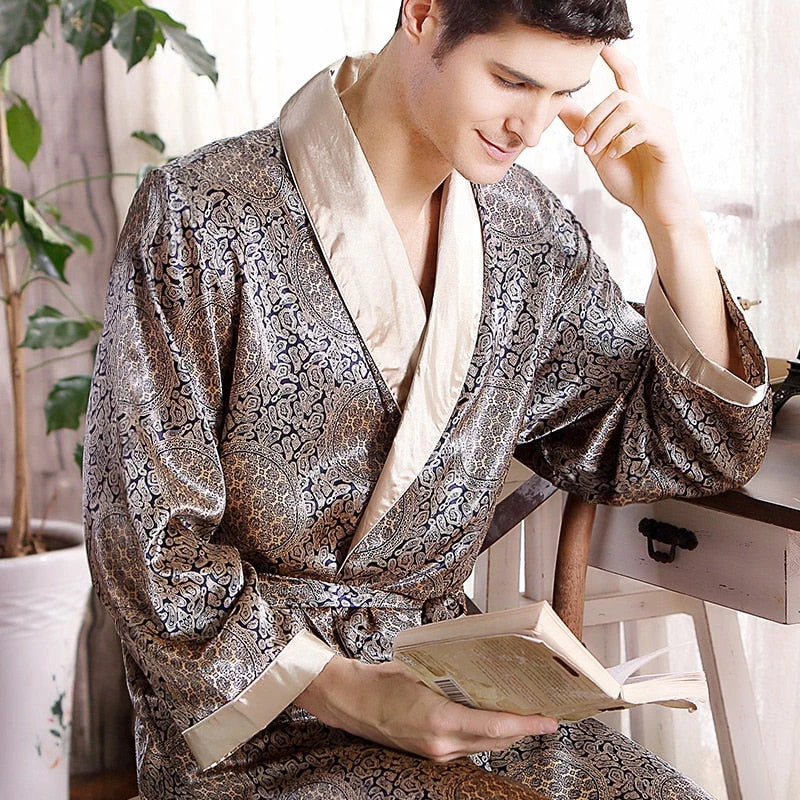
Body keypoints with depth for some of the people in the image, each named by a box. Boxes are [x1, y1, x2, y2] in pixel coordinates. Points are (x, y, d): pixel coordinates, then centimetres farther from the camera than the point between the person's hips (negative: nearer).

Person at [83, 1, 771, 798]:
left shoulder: (526, 230, 3)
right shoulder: (198, 218, -14)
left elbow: (704, 450, 6)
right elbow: (148, 546, -13)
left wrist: (672, 221, -7)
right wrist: (350, 696, -22)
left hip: (445, 689, 6)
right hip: (256, 724, -5)